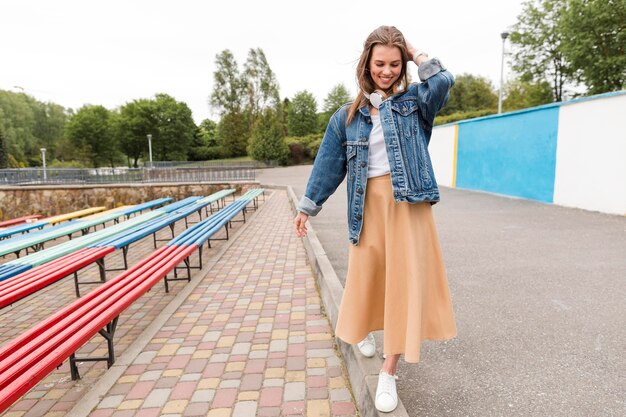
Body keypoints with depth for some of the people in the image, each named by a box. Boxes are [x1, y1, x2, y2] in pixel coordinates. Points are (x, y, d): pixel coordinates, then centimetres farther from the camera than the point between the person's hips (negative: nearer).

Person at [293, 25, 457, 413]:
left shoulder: (414, 100, 6)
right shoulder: (348, 115, 8)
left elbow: (444, 81, -16)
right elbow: (329, 163, 9)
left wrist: (416, 54, 0)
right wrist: (308, 206, 9)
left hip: (409, 203, -1)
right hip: (370, 205, 2)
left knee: (405, 280, -2)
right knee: (368, 275, 11)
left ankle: (389, 373, 11)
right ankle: (366, 330, 45)